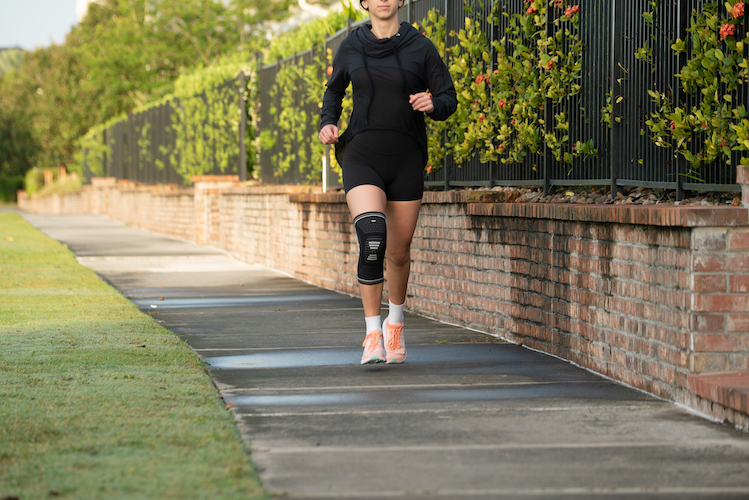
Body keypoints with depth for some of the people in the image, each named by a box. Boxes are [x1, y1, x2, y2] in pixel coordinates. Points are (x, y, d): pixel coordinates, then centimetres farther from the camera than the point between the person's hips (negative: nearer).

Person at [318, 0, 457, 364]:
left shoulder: (420, 48, 0)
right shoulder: (351, 48, 6)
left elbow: (449, 99, 3)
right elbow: (334, 90, 23)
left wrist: (432, 104, -20)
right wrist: (327, 123, 4)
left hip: (406, 160, 0)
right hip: (362, 157, 0)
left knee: (399, 252, 8)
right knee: (372, 238, -24)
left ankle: (395, 322, 37)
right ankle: (373, 333, -16)